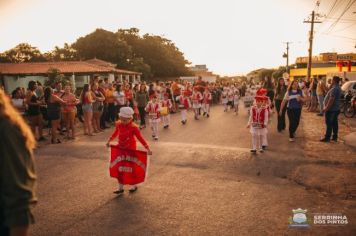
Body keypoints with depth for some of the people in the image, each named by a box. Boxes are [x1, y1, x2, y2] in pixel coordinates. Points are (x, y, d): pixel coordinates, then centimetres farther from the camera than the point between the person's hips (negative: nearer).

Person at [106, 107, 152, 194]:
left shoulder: (134, 127, -19)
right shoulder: (118, 124, -4)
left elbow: (140, 138, -18)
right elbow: (115, 133, 15)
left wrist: (147, 148, -22)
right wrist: (109, 141, 9)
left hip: (130, 149, -5)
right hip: (120, 149, 5)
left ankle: (134, 186, 29)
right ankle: (120, 188, 19)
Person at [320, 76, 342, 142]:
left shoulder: (334, 89, -22)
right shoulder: (338, 88, 13)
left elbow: (331, 100, -26)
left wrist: (326, 108, -23)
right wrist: (327, 107, 20)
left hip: (331, 109, -10)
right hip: (336, 109, 10)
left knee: (329, 124, -4)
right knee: (334, 123, 13)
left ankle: (327, 138, 1)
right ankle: (335, 137, 19)